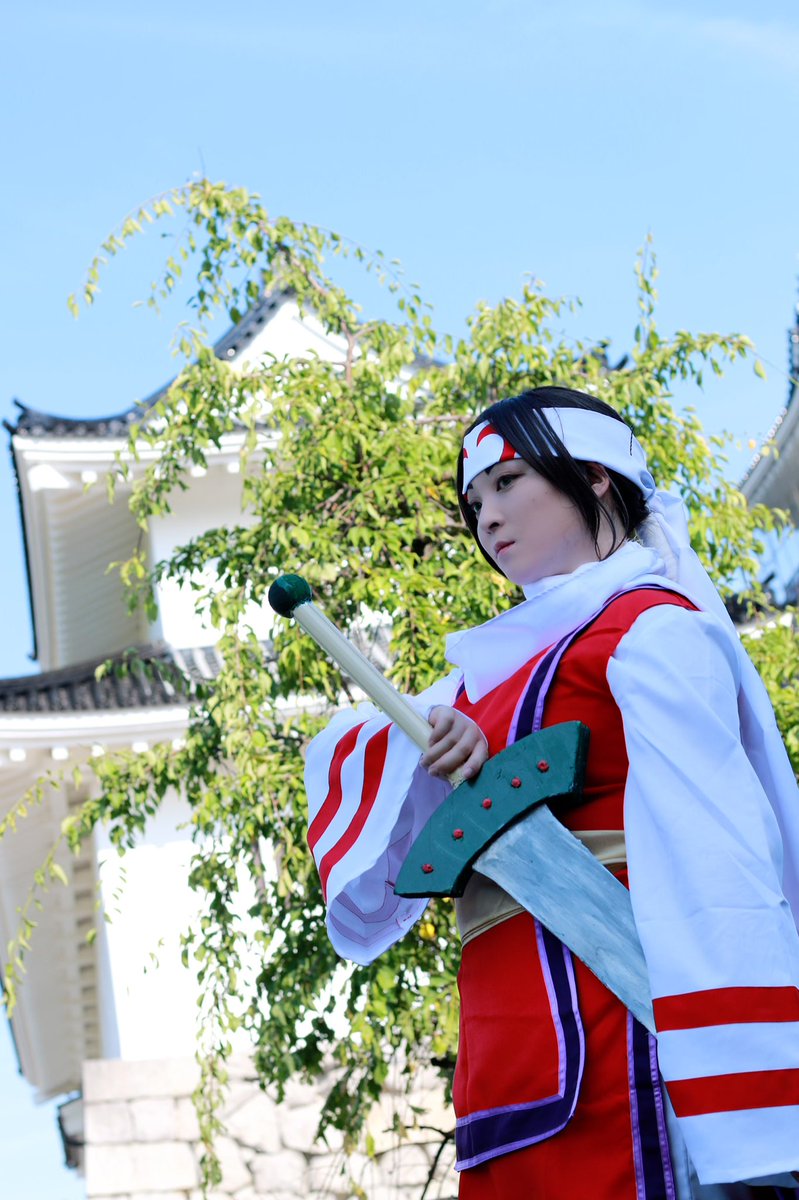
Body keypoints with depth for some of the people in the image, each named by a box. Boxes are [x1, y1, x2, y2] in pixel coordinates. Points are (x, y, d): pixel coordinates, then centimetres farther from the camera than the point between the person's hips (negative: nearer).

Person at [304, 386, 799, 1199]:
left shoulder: (651, 633, -4)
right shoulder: (512, 661, 21)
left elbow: (715, 872, -14)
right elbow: (342, 753, 21)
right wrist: (424, 736, -3)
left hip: (611, 1052, -8)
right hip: (521, 1074, 8)